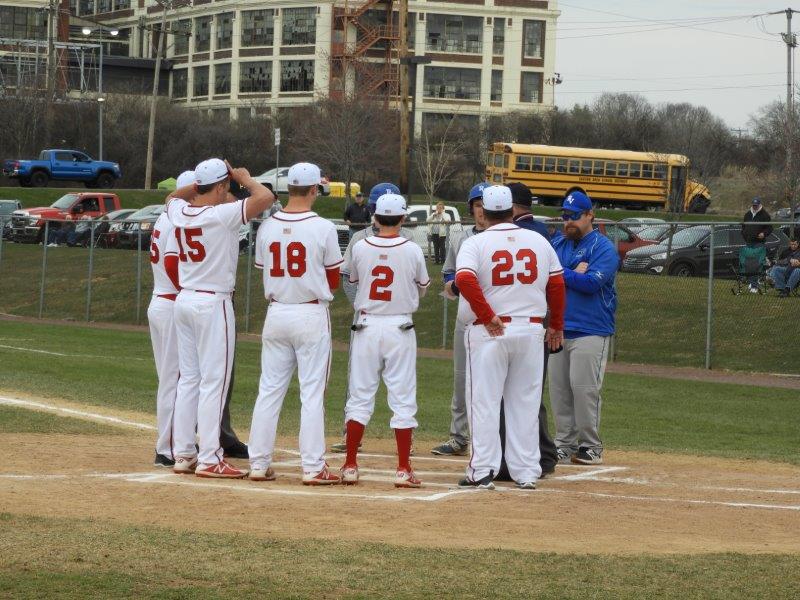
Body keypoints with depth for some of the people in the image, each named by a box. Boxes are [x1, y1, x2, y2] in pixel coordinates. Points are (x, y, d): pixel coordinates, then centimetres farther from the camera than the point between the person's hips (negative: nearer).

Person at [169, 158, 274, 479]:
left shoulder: (178, 212, 3)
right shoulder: (222, 214, -17)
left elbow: (174, 196, 29)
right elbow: (265, 197, -23)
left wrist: (200, 183, 19)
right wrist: (244, 178, -5)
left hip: (184, 300, 7)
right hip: (213, 304, -7)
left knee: (188, 378, 13)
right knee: (213, 381, -4)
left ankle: (183, 454, 16)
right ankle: (209, 459, -4)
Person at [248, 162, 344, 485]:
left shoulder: (267, 227, 1)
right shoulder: (323, 228, -10)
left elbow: (265, 273, 10)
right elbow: (333, 281, -2)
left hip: (276, 313, 4)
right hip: (311, 314, -4)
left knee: (269, 390, 9)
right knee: (312, 393, 0)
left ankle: (259, 463, 10)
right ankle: (313, 467, 0)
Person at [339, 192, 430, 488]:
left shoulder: (360, 248, -3)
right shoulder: (412, 251, -7)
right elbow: (422, 287, 9)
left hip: (366, 327, 2)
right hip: (399, 328, -2)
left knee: (360, 396, 7)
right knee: (402, 399, 3)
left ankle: (350, 465, 6)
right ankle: (403, 469, 0)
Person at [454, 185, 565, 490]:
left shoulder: (475, 243, -5)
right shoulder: (539, 241, 6)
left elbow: (464, 279, -22)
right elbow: (557, 284, 8)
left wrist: (488, 316, -17)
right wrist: (556, 326, 18)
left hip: (489, 331, -3)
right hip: (532, 329, 3)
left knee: (484, 401, 2)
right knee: (525, 403, 9)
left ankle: (482, 470, -3)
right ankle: (526, 472, 10)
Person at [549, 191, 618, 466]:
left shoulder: (603, 247, -4)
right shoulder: (557, 244, 16)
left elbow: (592, 282, -17)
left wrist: (559, 273, -7)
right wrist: (574, 274, -11)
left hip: (590, 332, -6)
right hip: (559, 329, 6)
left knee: (584, 388, -9)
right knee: (559, 389, 5)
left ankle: (591, 446, -1)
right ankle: (564, 445, 12)